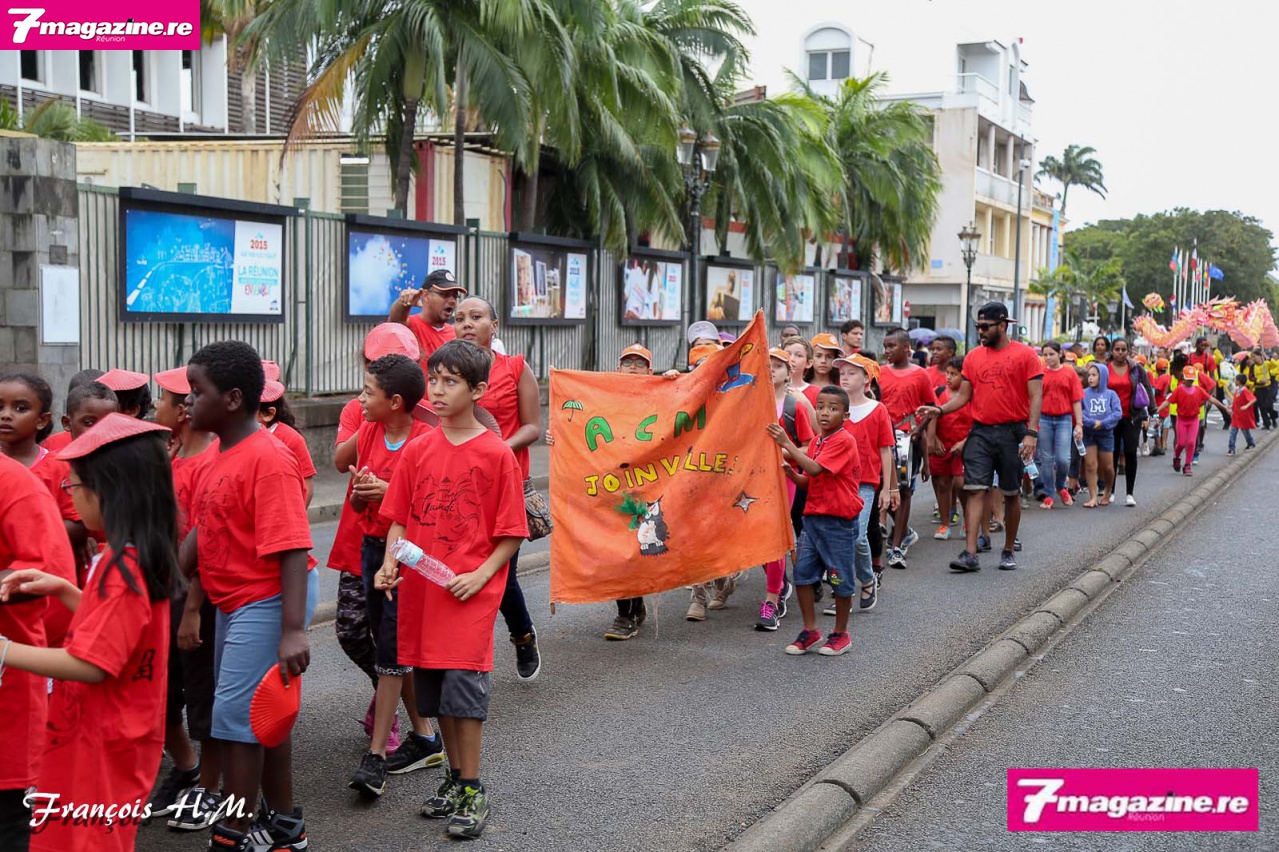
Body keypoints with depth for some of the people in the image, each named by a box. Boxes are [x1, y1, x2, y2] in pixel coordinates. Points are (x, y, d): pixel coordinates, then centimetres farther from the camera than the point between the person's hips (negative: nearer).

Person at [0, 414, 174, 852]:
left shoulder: (121, 568, -23)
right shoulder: (144, 556, 6)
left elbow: (90, 664, -26)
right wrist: (63, 589, 8)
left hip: (102, 746, -9)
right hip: (114, 734, 9)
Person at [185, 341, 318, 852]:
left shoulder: (268, 460, -22)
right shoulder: (222, 456, 7)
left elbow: (293, 550, -26)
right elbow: (202, 533, 15)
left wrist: (292, 631, -30)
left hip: (267, 602, -9)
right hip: (236, 603, 10)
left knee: (235, 717, -5)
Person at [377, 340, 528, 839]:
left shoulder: (497, 454, -5)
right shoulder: (417, 451, 6)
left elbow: (511, 533, -4)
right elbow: (399, 518, 11)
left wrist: (479, 576, -15)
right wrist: (390, 560, -6)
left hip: (470, 593, -5)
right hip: (420, 591, 5)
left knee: (463, 688, -8)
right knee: (433, 691, 11)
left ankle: (473, 792, 4)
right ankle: (455, 777, 27)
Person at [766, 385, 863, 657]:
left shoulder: (844, 441, -14)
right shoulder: (816, 442, 11)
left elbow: (815, 469, -25)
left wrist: (787, 444, -23)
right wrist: (790, 472, -3)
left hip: (839, 519, -7)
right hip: (813, 516, 7)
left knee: (841, 577, 5)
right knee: (803, 571, 4)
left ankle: (841, 634, 18)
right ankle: (810, 630, 16)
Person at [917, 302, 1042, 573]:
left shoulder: (1025, 355, -4)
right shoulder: (973, 357, 8)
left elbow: (1036, 396, -7)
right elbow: (963, 396, 12)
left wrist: (1031, 432, -17)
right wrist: (939, 410, -5)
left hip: (1013, 432, -3)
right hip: (980, 432, 3)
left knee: (1011, 493, 8)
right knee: (974, 490, -6)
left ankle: (1008, 551, 22)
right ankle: (970, 553, -9)